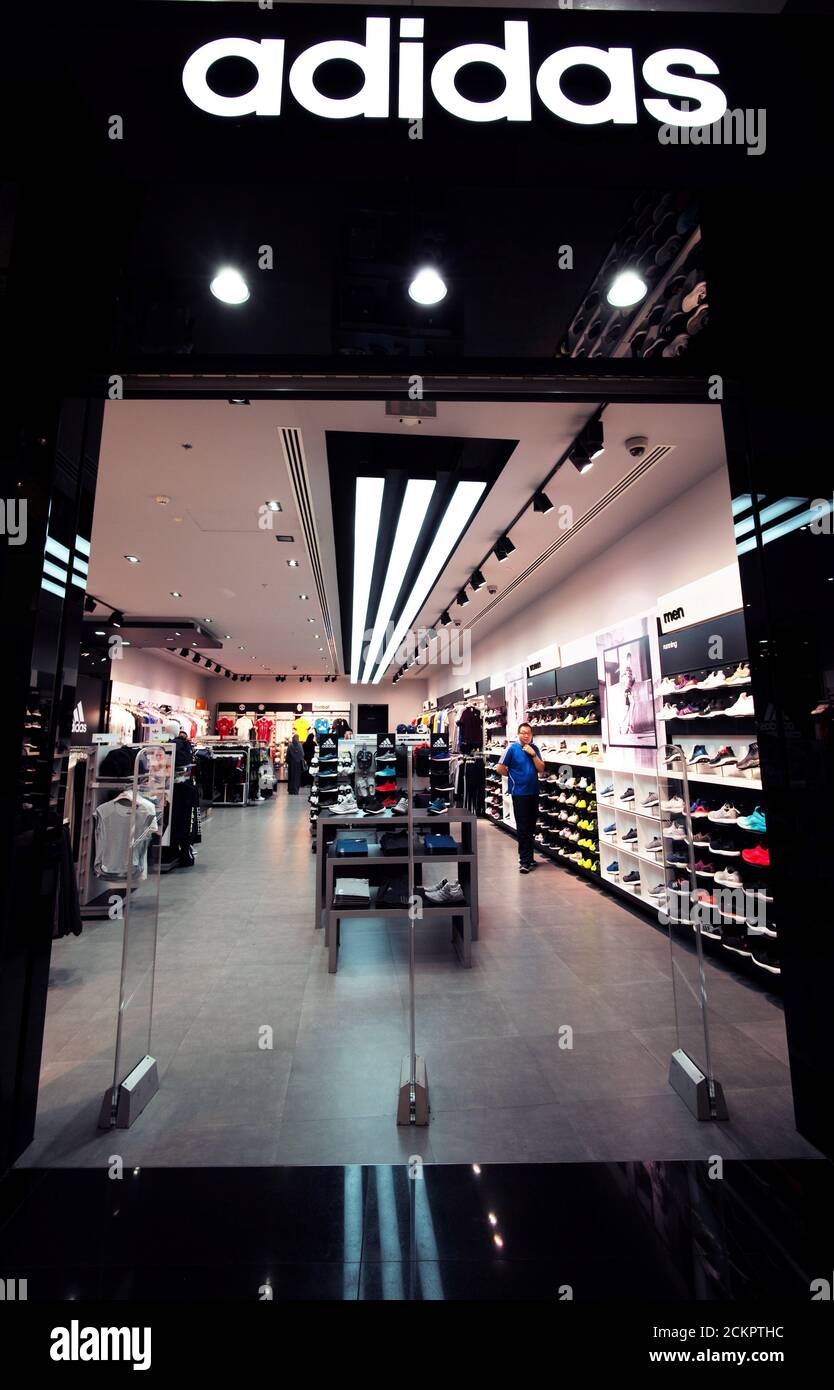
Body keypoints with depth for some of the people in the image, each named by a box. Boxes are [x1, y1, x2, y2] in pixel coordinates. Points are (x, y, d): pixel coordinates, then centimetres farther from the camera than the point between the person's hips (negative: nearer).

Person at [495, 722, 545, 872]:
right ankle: (524, 860, 7)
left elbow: (541, 769, -2)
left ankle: (528, 857, 29)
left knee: (531, 826, 15)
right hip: (519, 793, -5)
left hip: (533, 792, 5)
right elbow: (500, 769, -8)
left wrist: (533, 754, -13)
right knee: (523, 827, -1)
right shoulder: (512, 748, -10)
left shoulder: (534, 748, 3)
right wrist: (514, 776, 3)